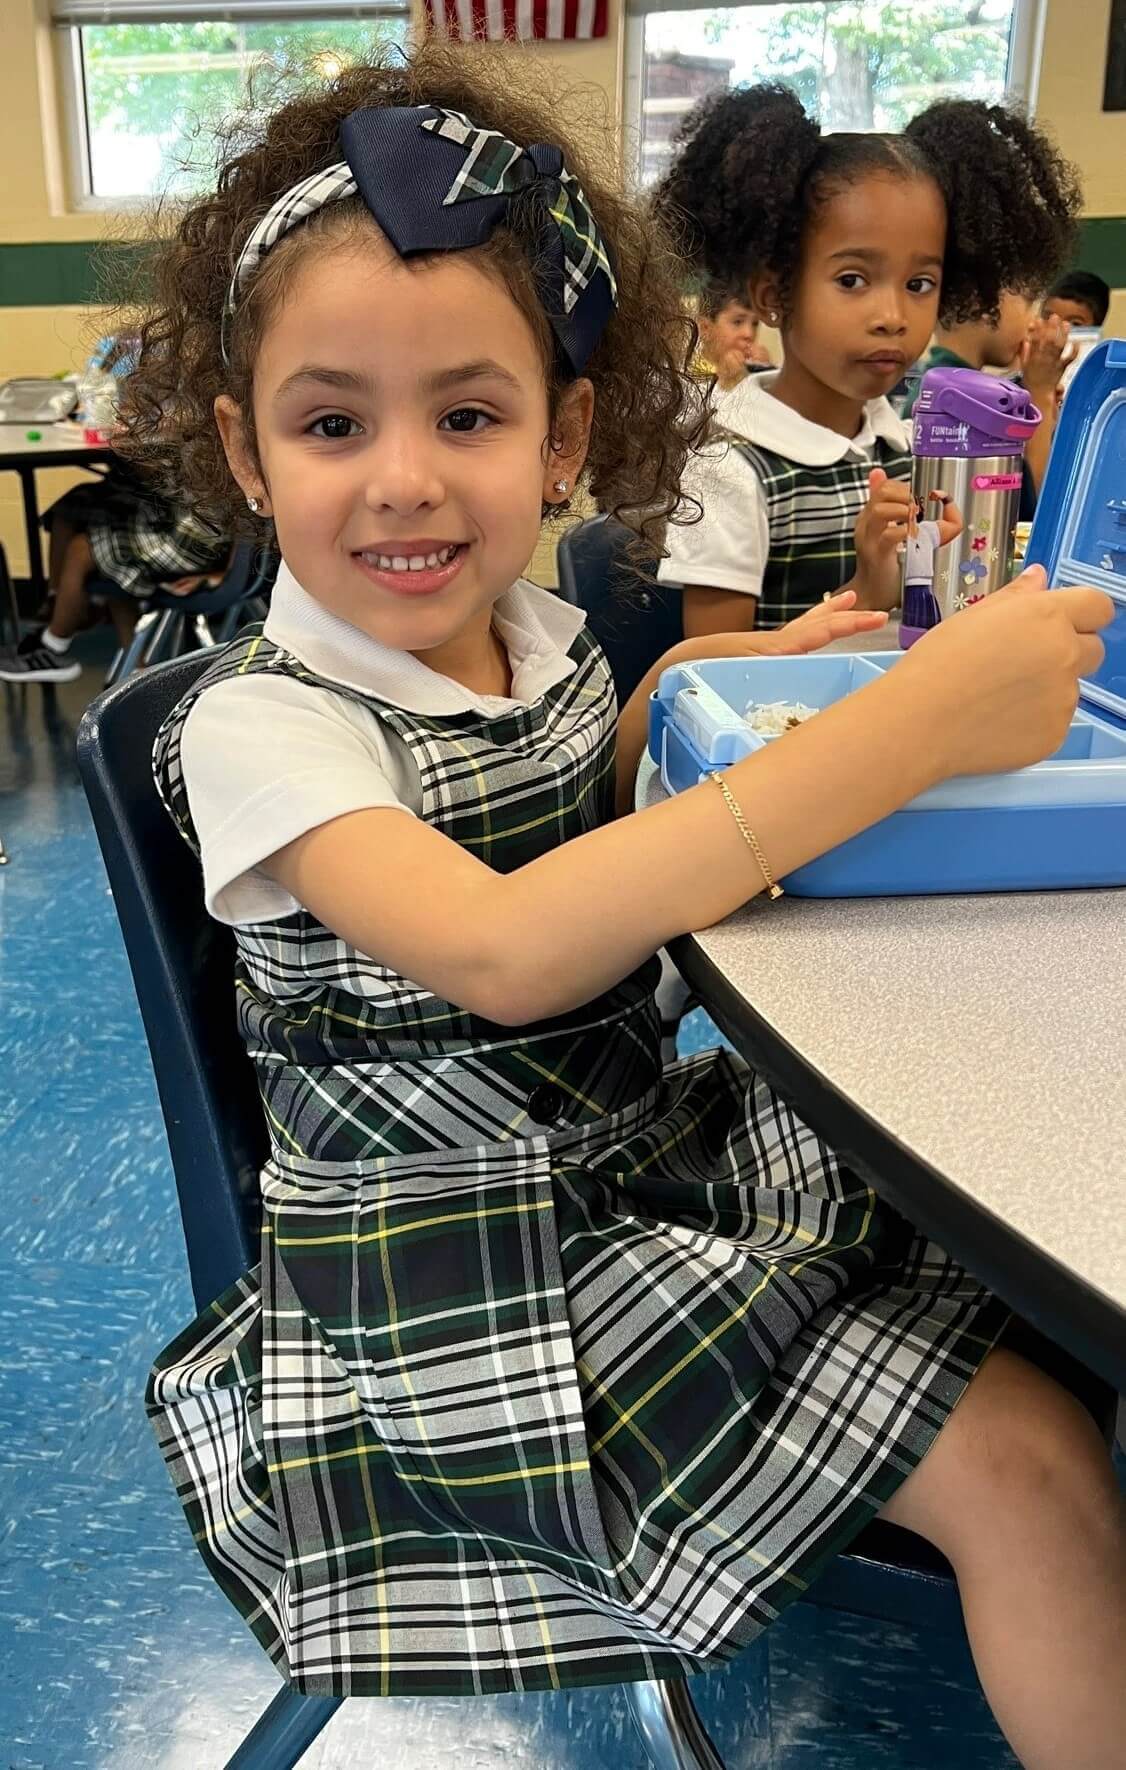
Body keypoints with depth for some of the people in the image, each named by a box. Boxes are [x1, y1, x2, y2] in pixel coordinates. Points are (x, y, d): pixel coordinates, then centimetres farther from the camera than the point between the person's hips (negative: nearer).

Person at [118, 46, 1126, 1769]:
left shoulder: (546, 633, 2)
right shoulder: (256, 722, -19)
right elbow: (502, 950, -36)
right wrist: (909, 725, -35)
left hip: (661, 1154, 7)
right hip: (470, 1280, -7)